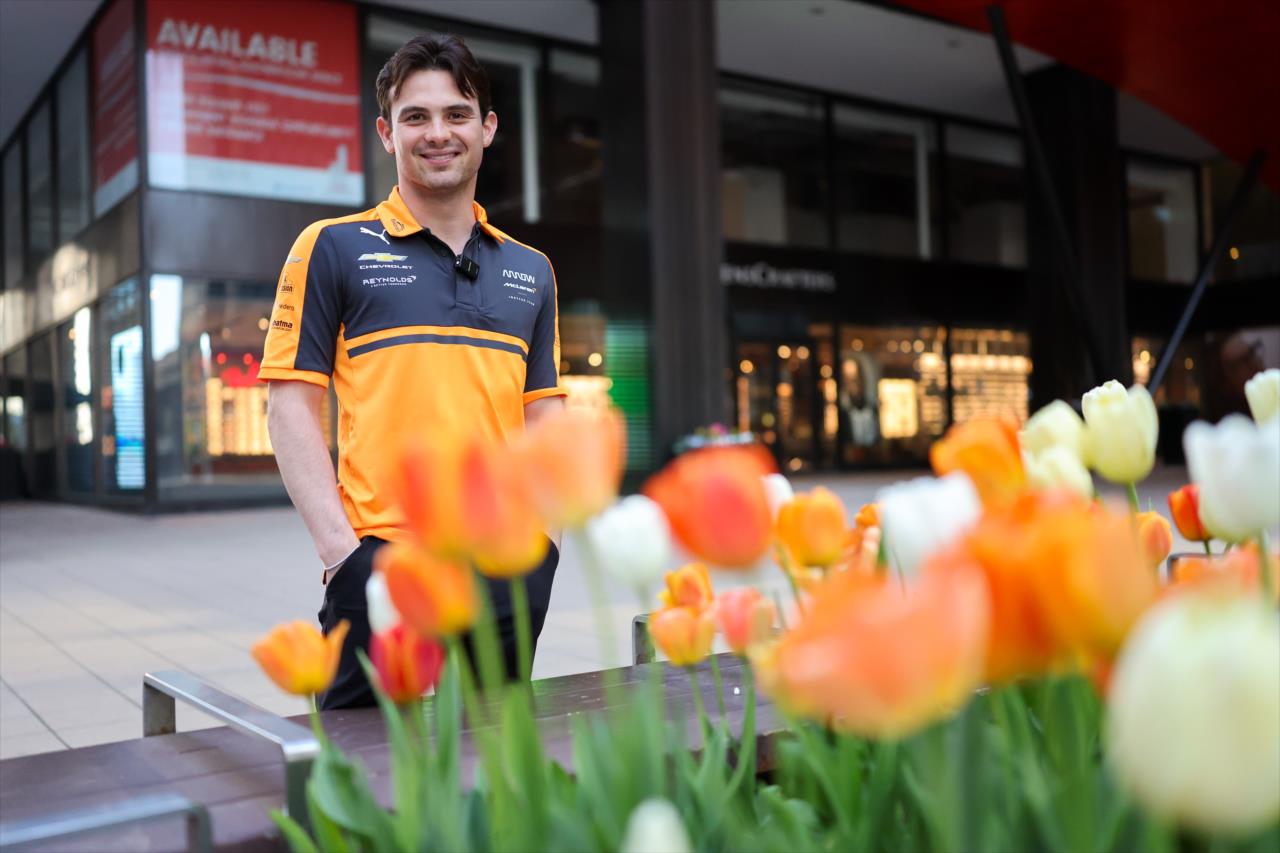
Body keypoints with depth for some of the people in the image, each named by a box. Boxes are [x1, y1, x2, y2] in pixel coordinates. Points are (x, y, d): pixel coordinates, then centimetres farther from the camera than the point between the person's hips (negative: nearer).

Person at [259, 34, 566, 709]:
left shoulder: (530, 269, 14)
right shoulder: (333, 248, 2)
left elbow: (543, 412, 15)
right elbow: (291, 405, -3)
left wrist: (545, 534, 1)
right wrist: (339, 549, -12)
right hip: (380, 562, -4)